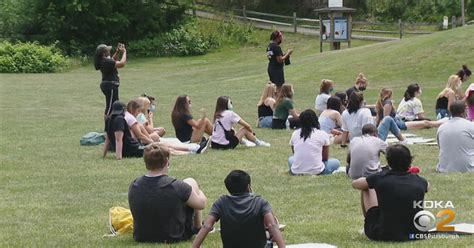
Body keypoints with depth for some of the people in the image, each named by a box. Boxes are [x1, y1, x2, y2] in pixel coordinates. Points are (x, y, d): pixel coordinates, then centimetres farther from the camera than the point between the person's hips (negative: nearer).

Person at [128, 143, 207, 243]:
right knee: (191, 182, 13)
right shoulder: (176, 186, -25)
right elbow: (201, 204, -8)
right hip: (175, 237, -4)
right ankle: (199, 228, 30)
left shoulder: (133, 186, -13)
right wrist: (200, 192, 17)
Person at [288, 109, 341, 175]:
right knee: (336, 162, 23)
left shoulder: (295, 134, 7)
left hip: (296, 172, 3)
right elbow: (325, 158, 8)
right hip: (316, 171, -3)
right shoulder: (323, 134, -1)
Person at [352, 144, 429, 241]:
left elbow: (354, 184, 11)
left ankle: (368, 229, 33)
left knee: (367, 188, 16)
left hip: (382, 235, -3)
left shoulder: (380, 178, -10)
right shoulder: (419, 182, -2)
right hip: (414, 234, 3)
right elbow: (427, 187, 26)